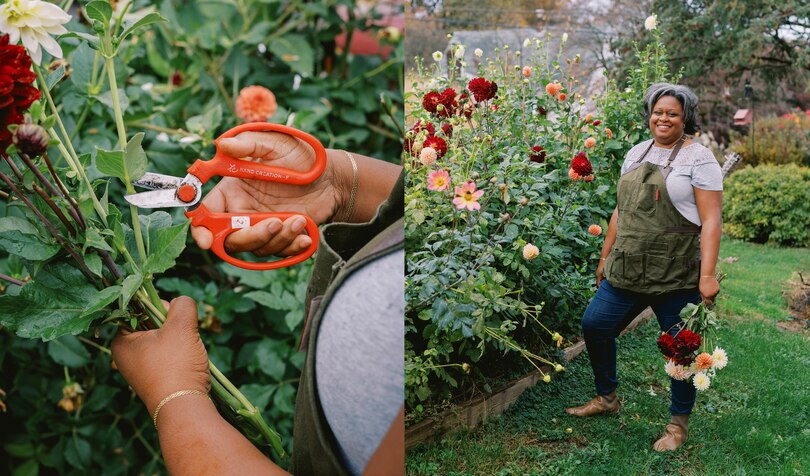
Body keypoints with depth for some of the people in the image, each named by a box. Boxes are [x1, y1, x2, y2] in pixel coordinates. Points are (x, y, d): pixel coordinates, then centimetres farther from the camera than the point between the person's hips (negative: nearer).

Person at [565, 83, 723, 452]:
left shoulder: (698, 158, -7)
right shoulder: (637, 154, 11)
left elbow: (711, 220, -12)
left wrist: (707, 275, -19)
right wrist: (605, 257, 17)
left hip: (676, 278, -6)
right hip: (627, 271, 6)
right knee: (594, 325, 9)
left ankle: (679, 422, 25)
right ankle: (606, 398, 30)